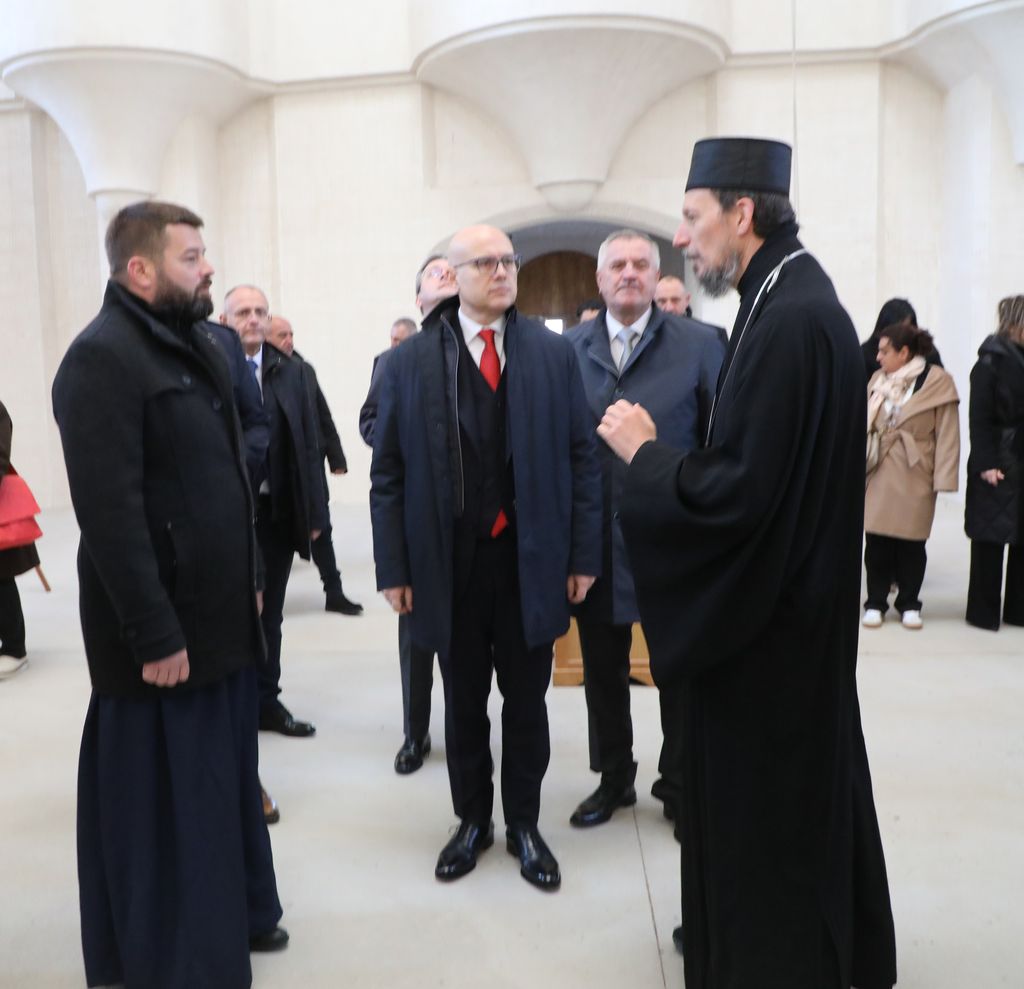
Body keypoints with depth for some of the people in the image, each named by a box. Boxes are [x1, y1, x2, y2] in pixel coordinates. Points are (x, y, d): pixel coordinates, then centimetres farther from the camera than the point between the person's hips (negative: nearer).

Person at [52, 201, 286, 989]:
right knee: (162, 793, 7)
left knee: (225, 772, 20)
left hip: (221, 612, 8)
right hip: (164, 625, -8)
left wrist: (249, 577, 15)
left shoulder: (196, 345, 12)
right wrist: (154, 634, -22)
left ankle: (234, 912, 38)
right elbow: (109, 512, -22)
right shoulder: (102, 357, -16)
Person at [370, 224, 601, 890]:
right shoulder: (410, 361, 0)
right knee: (464, 701, 14)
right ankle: (473, 821, 33)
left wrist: (584, 555, -3)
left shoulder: (555, 353, 1)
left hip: (532, 558, 0)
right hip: (450, 561, 0)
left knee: (527, 700, 12)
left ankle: (524, 824, 30)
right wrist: (395, 568, -4)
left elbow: (582, 459, 0)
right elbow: (389, 472, -1)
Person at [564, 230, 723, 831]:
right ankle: (614, 779, 36)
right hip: (595, 539, 2)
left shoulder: (700, 345, -3)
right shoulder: (568, 348, 3)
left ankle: (680, 787, 31)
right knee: (603, 670, 16)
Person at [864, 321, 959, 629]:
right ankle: (876, 603, 14)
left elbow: (947, 434, -6)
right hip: (878, 473, 3)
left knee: (911, 542, 4)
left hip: (915, 476, -3)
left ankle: (909, 604, 19)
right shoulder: (877, 379, 9)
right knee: (876, 541, 2)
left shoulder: (937, 381, -5)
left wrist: (943, 478, -10)